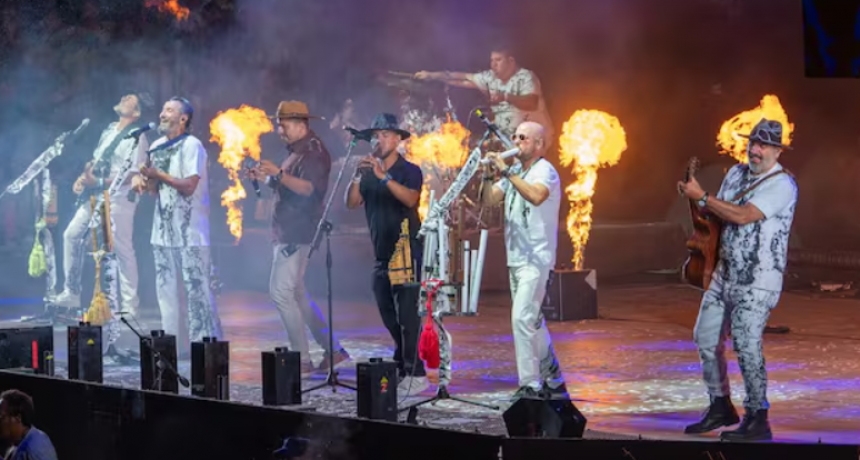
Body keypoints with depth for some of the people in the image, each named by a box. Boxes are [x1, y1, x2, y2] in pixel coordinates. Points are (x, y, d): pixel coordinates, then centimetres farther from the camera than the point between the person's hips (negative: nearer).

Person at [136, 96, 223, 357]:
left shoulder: (191, 145, -8)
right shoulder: (157, 146, 15)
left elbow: (189, 186, -16)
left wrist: (158, 175, -16)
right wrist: (145, 183, -1)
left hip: (189, 231, -8)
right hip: (163, 229, 8)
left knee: (196, 288, -8)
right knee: (166, 289, 8)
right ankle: (175, 344, 14)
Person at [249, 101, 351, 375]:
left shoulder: (314, 152, -13)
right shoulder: (295, 152, 18)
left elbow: (310, 188, -27)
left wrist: (278, 174, -34)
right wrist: (265, 178, 13)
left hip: (297, 234, -11)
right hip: (286, 233, 11)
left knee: (281, 292, -12)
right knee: (296, 296, 13)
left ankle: (301, 359, -8)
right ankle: (332, 349, 17)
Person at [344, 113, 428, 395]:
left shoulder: (409, 170, -4)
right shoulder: (368, 174, 12)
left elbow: (410, 199, -23)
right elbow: (351, 203, -1)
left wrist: (383, 176, -31)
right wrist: (357, 176, -16)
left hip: (407, 252, -6)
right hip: (382, 254, 7)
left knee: (407, 314, -11)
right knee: (388, 314, 10)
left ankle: (414, 375, -10)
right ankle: (400, 367, 21)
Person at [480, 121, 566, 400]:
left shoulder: (544, 170, -9)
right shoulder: (514, 172, 15)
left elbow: (536, 196, -30)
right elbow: (488, 200, 12)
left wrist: (506, 172, -27)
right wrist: (490, 175, -5)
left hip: (536, 259, -9)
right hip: (516, 259, 9)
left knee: (523, 318, -16)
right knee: (533, 322, 13)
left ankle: (530, 385, -14)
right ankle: (553, 382, 22)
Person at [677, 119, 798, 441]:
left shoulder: (782, 184, -13)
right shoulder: (736, 173, 12)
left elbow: (742, 216, -22)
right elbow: (717, 217, 18)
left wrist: (701, 197, -16)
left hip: (759, 278, -8)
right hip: (726, 272, 8)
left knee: (745, 342, -17)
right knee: (706, 338, 10)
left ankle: (757, 420, -9)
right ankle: (721, 408, 24)